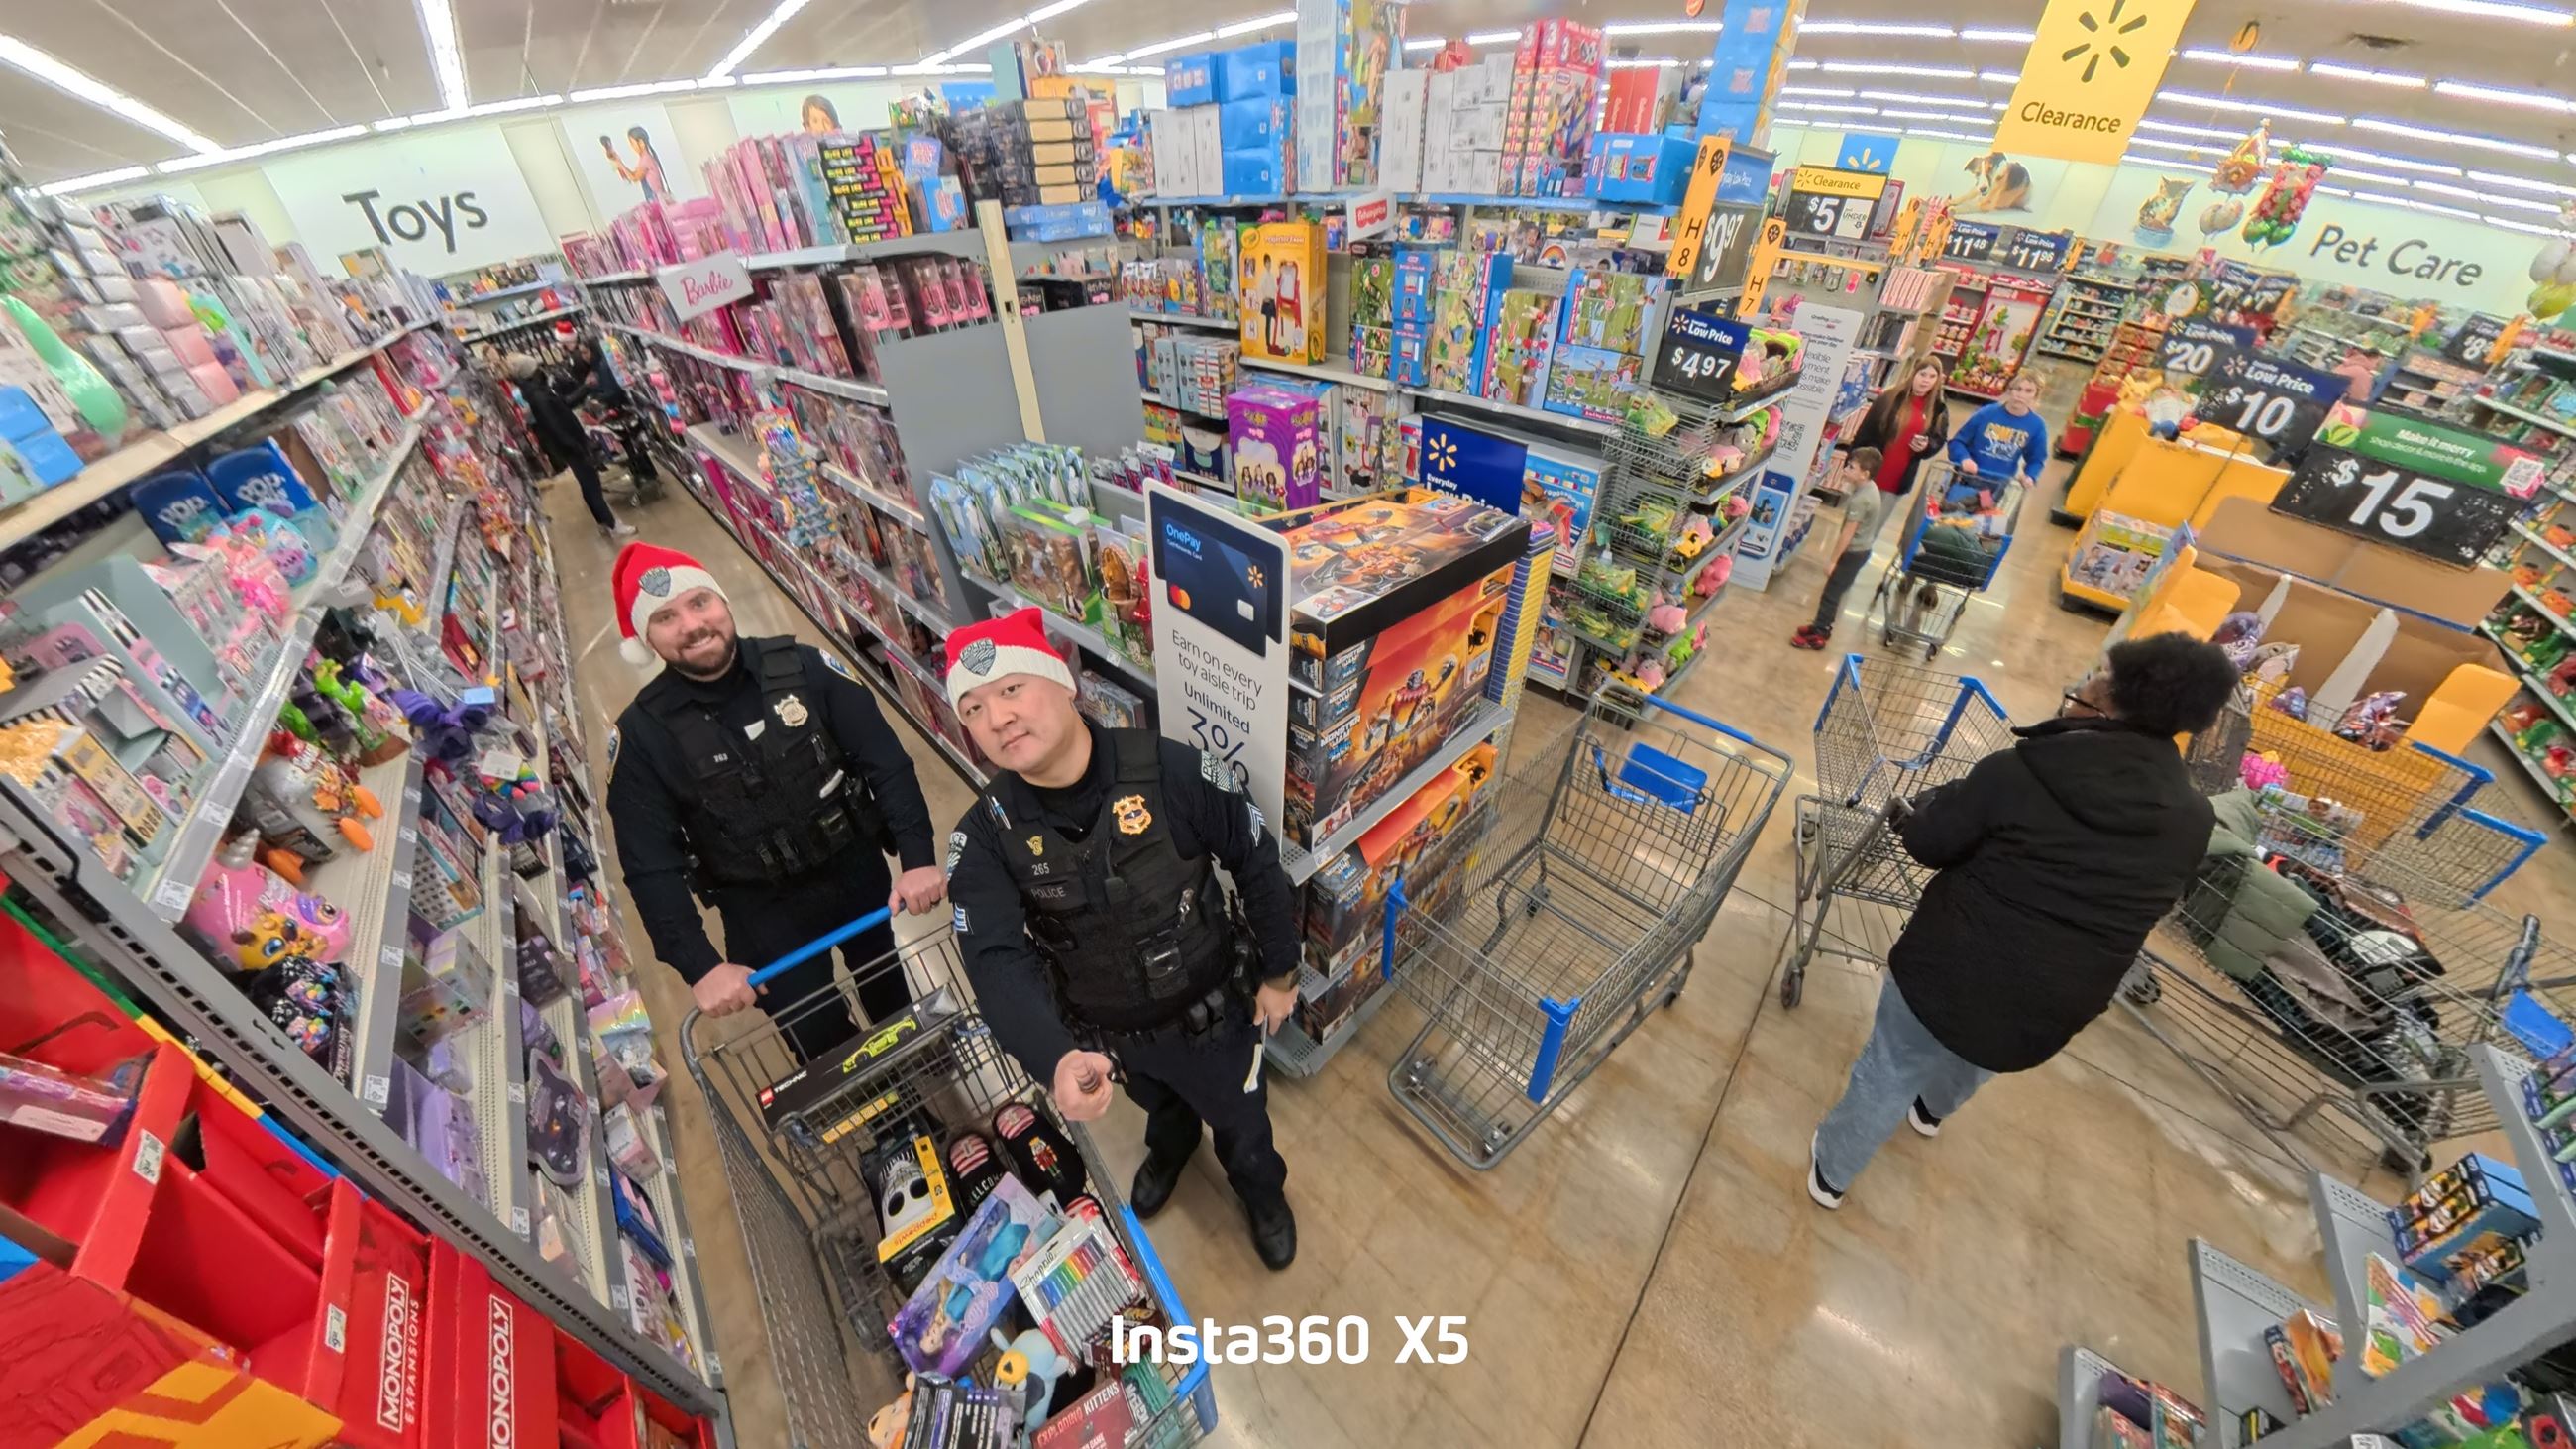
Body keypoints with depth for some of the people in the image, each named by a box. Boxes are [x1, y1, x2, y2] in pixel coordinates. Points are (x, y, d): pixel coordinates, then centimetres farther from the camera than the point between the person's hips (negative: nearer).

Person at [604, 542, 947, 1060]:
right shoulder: (642, 733, -13)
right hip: (762, 911, 0)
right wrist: (700, 967, -20)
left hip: (859, 871, 1)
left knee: (898, 1007, 21)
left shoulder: (802, 666, -14)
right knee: (823, 1046, 12)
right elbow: (652, 868, -12)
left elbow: (885, 760, -15)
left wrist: (918, 857, -25)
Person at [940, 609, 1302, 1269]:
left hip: (1210, 1011, -2)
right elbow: (998, 962, -31)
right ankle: (1170, 1149, 73)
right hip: (1106, 1034, 3)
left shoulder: (1172, 773, -30)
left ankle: (1263, 1192, 62)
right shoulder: (986, 836, -21)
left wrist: (1278, 971, -6)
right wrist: (1056, 1059, -50)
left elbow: (1257, 861, -16)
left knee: (1240, 1123, 25)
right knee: (1159, 1105, 36)